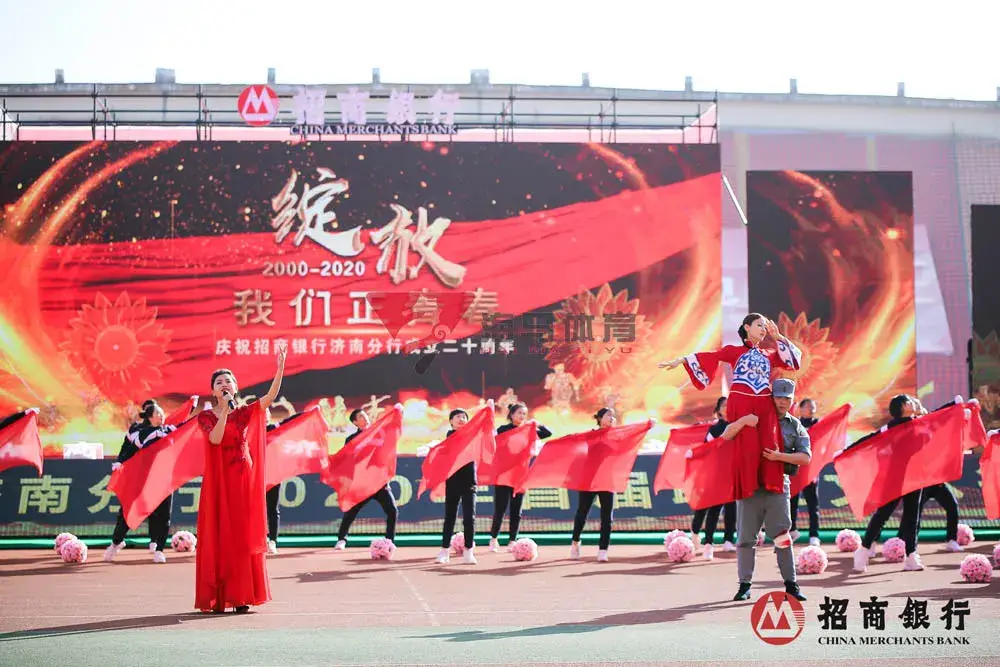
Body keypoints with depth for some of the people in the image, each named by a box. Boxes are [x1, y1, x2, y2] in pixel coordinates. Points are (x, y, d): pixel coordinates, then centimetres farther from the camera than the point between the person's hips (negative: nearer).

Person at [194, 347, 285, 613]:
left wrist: (280, 367, -16)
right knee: (219, 538, -3)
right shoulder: (206, 416, 5)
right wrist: (225, 409, -15)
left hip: (244, 480, 1)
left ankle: (241, 596, 4)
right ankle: (217, 598, -1)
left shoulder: (244, 413, 7)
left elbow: (272, 395, -7)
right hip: (218, 481, -1)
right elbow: (216, 438, -16)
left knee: (243, 537, 0)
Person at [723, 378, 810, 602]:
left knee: (782, 536, -4)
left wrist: (780, 456, -14)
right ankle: (745, 585, 9)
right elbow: (726, 436, -2)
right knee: (746, 537, 2)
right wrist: (742, 421, -20)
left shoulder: (795, 426, 12)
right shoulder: (754, 419, 8)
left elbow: (806, 457, 1)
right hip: (750, 485, 0)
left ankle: (791, 584, 4)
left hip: (778, 486, 0)